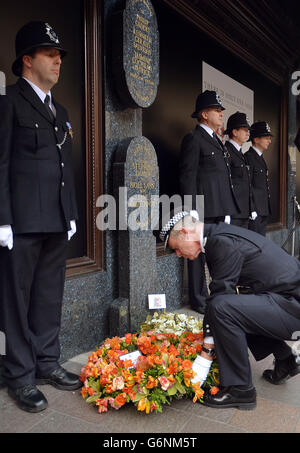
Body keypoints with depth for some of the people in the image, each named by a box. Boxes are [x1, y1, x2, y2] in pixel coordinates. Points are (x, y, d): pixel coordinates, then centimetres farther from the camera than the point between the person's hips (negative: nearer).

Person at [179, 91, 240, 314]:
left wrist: (227, 209, 17)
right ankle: (199, 301, 11)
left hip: (220, 210, 9)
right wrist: (192, 212, -18)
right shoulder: (194, 139, -8)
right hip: (204, 210, -9)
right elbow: (188, 177, -14)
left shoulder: (216, 140, 20)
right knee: (200, 255, 1)